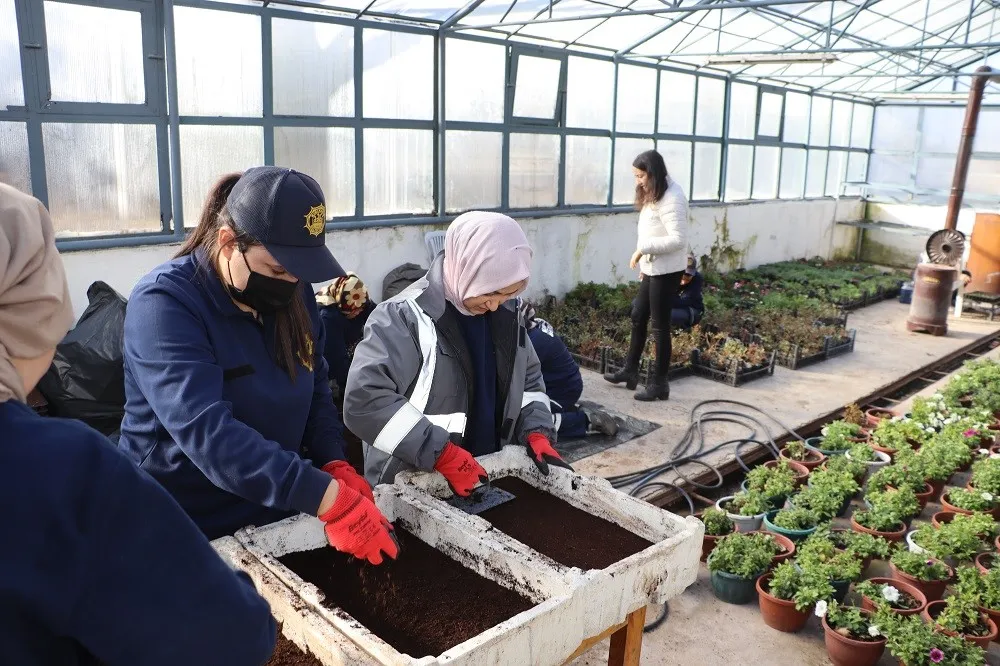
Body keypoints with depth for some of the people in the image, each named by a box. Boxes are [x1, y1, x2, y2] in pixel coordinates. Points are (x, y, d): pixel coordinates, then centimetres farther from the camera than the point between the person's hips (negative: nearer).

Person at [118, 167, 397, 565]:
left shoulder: (294, 293, -4)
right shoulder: (164, 303, -23)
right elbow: (207, 431, -34)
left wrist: (335, 466, -13)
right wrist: (330, 499, -40)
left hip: (278, 517, 6)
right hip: (185, 533, -5)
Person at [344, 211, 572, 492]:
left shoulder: (507, 315, 1)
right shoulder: (405, 317, -19)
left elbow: (528, 379, 13)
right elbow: (364, 400, -25)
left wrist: (537, 432, -4)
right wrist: (442, 454, -25)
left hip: (485, 475, 6)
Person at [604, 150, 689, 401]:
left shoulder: (671, 199, -20)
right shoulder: (655, 195, 10)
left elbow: (678, 239, -26)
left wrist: (643, 248, -24)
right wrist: (645, 262, 13)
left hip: (666, 271, -10)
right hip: (653, 269, 10)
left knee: (660, 326, -1)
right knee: (638, 317, 17)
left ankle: (659, 384, 11)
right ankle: (630, 371, 32)